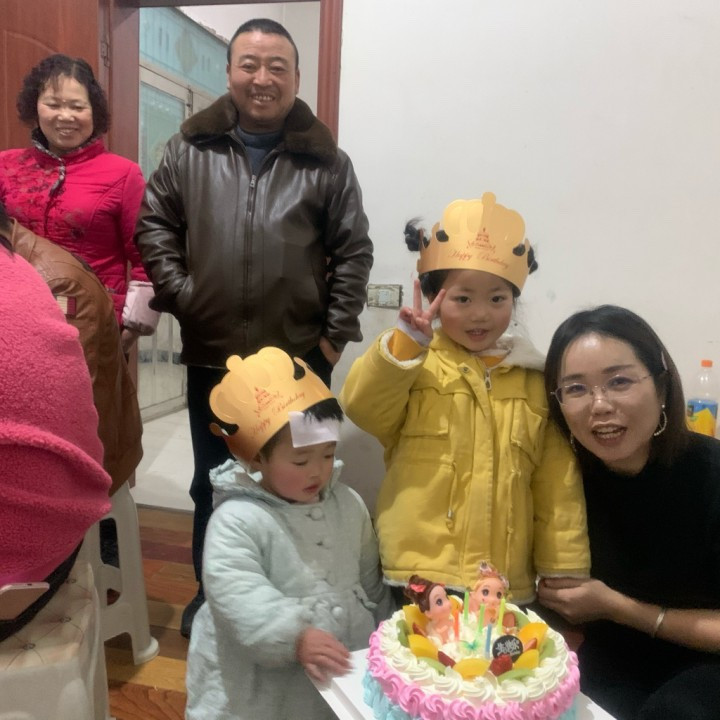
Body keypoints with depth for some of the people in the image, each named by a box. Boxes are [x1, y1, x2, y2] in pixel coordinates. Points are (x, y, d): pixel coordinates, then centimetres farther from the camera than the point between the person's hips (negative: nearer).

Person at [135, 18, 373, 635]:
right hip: (212, 356, 2)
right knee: (213, 483, 16)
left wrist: (336, 333, -4)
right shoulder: (191, 150, 5)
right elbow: (154, 225, 8)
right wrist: (178, 295, -4)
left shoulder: (326, 161, 1)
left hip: (299, 360, -1)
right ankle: (210, 592, 38)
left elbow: (353, 252, 1)